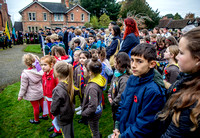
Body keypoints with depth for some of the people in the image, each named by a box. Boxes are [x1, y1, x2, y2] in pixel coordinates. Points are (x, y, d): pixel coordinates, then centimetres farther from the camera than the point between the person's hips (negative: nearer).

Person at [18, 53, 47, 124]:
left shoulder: (25, 74, -25)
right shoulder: (39, 70, -11)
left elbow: (23, 87, -16)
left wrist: (20, 95, -1)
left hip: (32, 94, -5)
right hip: (40, 91, 5)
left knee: (36, 107, 12)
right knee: (42, 103, 22)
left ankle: (36, 120, 35)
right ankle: (45, 116, 42)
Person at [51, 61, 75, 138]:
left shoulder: (58, 89, -33)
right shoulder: (70, 84, -12)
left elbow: (54, 108, -21)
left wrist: (53, 113, 0)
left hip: (63, 117, -6)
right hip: (71, 113, 6)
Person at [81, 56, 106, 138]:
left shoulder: (92, 87, -37)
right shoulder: (99, 78, -10)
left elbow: (92, 107, -34)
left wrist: (83, 113, -16)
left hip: (93, 114, -8)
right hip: (98, 110, 8)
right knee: (96, 130, 32)